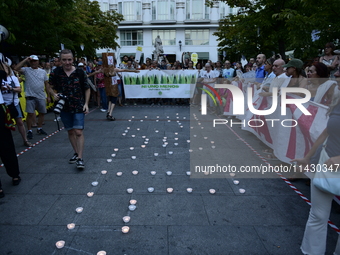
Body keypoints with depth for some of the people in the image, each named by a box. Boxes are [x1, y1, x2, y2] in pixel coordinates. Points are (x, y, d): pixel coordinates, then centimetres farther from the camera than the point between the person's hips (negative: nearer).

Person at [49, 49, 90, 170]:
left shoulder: (80, 73, -5)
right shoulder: (55, 73, -1)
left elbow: (87, 89, 4)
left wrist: (86, 103, -3)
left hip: (78, 107, -3)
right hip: (64, 107, 3)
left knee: (78, 132, -8)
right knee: (70, 131, 13)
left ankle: (80, 158, -3)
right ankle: (76, 153, 30)